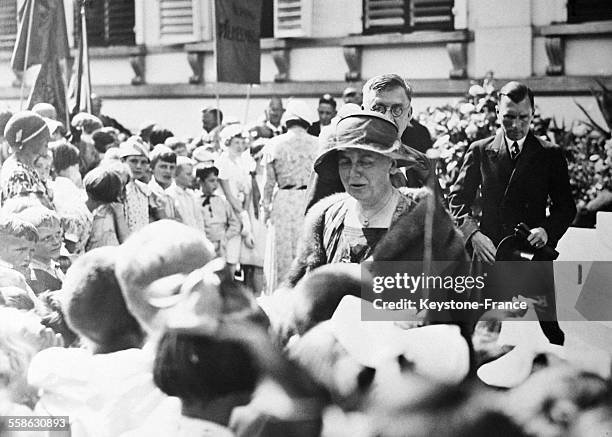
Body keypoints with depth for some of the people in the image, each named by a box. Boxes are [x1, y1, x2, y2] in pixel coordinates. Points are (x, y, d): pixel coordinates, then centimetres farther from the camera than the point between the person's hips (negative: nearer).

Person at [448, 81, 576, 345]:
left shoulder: (550, 155, 8)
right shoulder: (480, 151, 9)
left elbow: (566, 206, 9)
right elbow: (458, 200, 7)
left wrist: (547, 230, -12)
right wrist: (473, 234, -11)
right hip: (490, 253, 0)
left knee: (551, 330, -6)